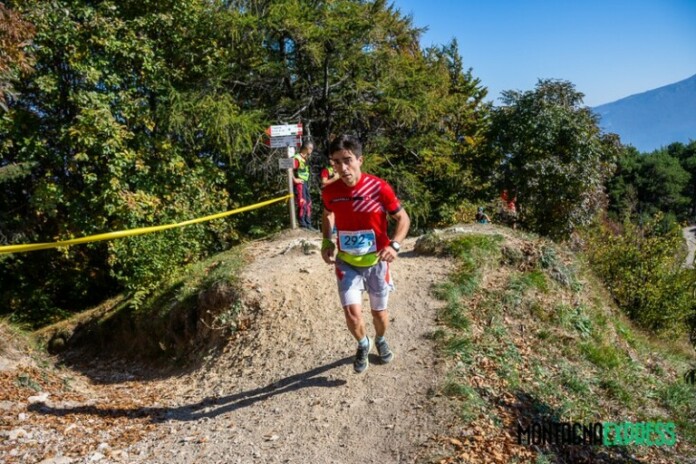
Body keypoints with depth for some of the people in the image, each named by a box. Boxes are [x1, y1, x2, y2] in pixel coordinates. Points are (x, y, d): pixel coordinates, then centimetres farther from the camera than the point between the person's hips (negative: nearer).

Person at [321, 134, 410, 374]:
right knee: (352, 313, -10)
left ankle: (380, 340, 50)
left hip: (376, 262, -1)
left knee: (379, 312, 15)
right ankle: (363, 344, 25)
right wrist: (326, 241, -1)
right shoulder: (329, 192, -11)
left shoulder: (379, 188, -19)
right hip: (346, 263, 1)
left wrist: (394, 245, -22)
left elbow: (403, 218, -7)